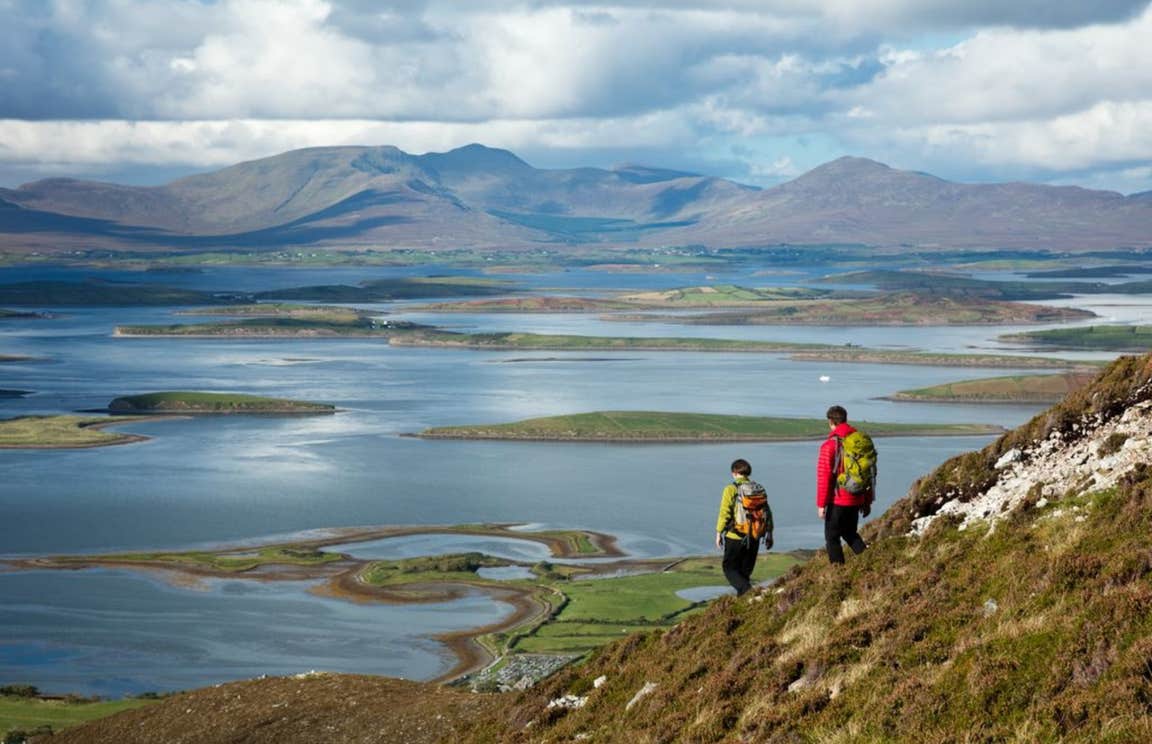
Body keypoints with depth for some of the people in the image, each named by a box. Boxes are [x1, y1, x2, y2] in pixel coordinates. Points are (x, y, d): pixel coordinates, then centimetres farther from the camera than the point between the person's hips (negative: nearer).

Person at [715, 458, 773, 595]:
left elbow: (724, 513, -12)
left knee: (730, 568, 6)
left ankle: (746, 589, -17)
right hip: (754, 538, 5)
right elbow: (767, 512, 6)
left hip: (735, 537, -5)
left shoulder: (730, 490, -10)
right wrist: (769, 534, 15)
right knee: (746, 570, 16)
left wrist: (719, 533, -2)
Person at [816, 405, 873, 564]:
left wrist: (821, 504, -8)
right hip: (856, 499, 6)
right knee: (850, 533, 23)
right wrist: (867, 501, 18)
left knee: (832, 537, 7)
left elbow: (824, 477, -14)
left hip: (838, 501, -6)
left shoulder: (830, 445, -13)